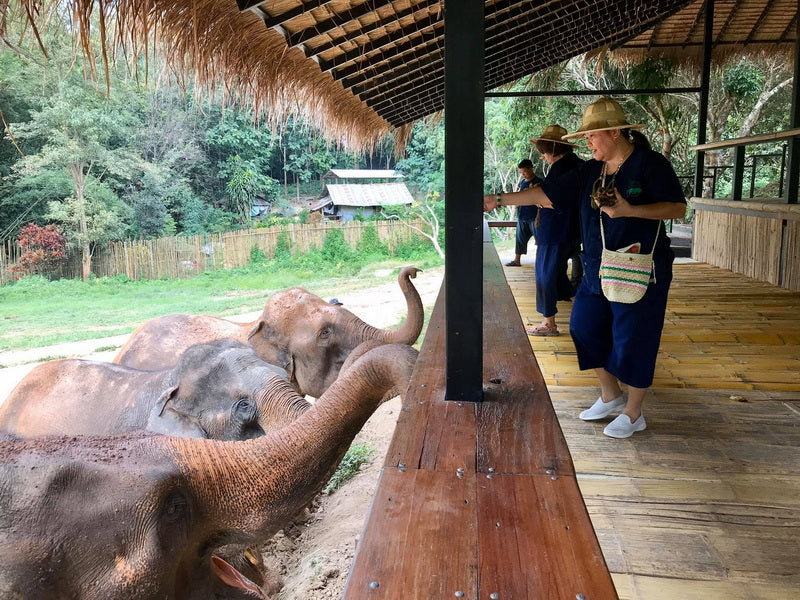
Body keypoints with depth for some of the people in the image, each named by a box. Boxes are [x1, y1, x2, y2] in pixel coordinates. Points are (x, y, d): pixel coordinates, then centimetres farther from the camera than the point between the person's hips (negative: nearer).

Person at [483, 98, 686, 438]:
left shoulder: (650, 164, -9)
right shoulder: (590, 171, 8)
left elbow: (678, 208, -12)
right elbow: (547, 194, 5)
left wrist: (630, 210, -25)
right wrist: (499, 200, 0)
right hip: (597, 271, 7)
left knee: (632, 341, -1)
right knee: (585, 328, 10)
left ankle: (633, 413, 18)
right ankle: (610, 396, 30)